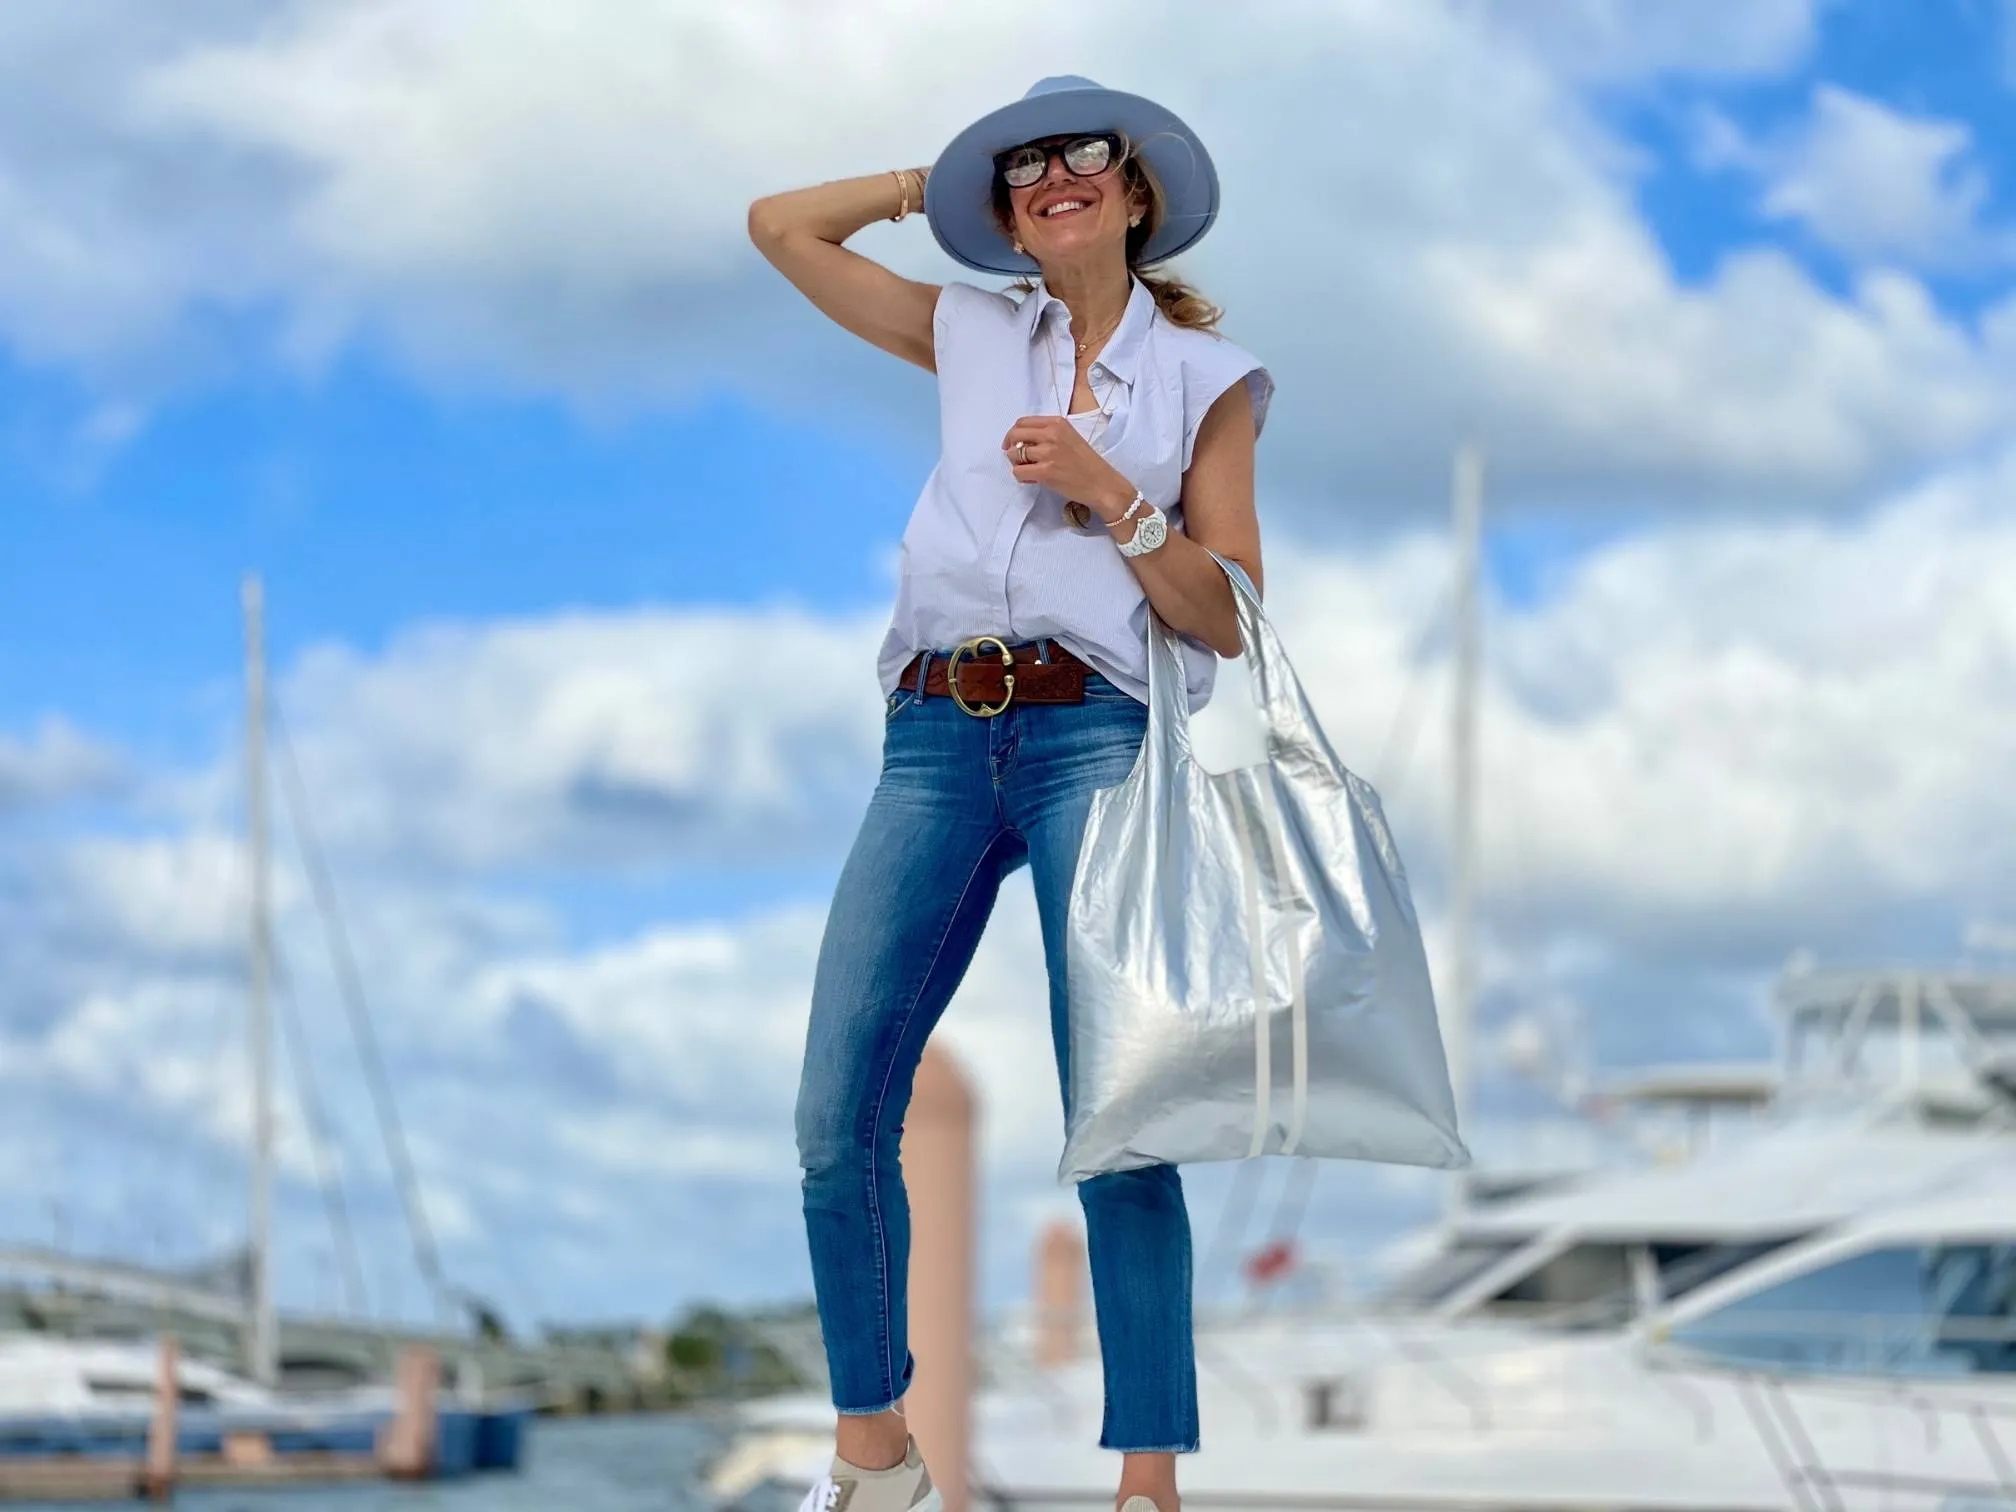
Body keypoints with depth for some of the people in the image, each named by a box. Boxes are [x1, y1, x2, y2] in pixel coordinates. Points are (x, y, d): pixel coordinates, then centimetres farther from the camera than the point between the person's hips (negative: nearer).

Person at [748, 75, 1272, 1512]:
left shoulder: (1204, 377, 12)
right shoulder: (969, 336, 20)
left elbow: (1230, 622, 6)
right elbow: (783, 225, 25)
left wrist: (1110, 490, -5)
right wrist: (935, 182, 25)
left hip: (1097, 736, -3)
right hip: (937, 741, 3)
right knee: (839, 1117, -5)